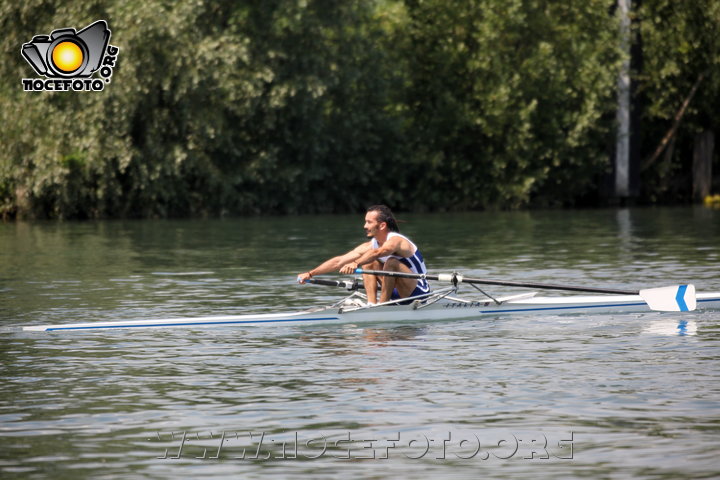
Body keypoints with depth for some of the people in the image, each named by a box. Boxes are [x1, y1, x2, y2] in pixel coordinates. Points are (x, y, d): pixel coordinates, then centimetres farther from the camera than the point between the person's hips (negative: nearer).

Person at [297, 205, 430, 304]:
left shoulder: (396, 240, -22)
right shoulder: (369, 246, 3)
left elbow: (377, 252, -44)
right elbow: (339, 261, 0)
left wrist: (355, 264, -58)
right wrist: (310, 273, -6)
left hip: (418, 293, -8)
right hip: (397, 293, 8)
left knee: (391, 262, -30)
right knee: (368, 262, 0)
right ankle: (371, 304, -11)